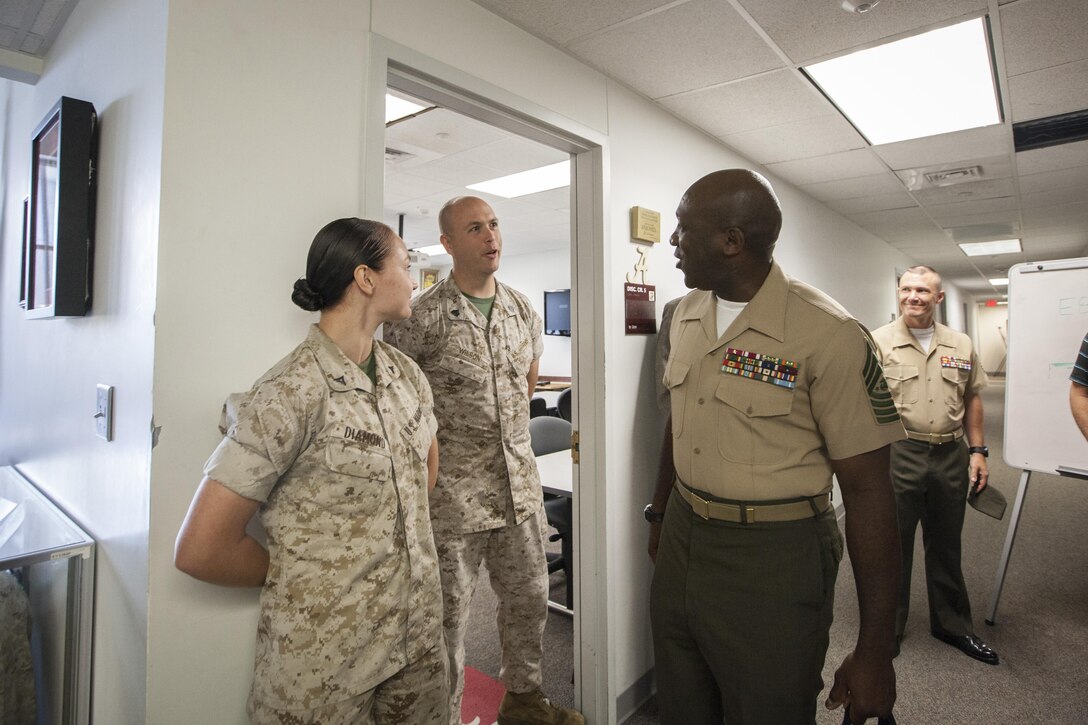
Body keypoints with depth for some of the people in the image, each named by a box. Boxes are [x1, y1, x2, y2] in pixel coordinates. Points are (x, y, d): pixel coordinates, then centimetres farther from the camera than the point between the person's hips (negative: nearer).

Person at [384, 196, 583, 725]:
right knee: (449, 617, 10)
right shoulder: (422, 317, -12)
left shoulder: (522, 309, 7)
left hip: (520, 486, 6)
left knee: (530, 599, 20)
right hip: (452, 493, -5)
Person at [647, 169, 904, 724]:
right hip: (681, 538, 6)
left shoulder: (827, 335, -18)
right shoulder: (686, 315, 2)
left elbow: (867, 490, -15)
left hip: (773, 555, -6)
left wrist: (874, 650, -12)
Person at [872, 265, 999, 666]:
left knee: (946, 546, 17)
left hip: (950, 456, 4)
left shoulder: (961, 345, 9)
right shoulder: (878, 343, -5)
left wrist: (977, 451, 8)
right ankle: (888, 628, 22)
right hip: (897, 456, -4)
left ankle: (952, 624, 35)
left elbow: (972, 400, 14)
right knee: (894, 546, 6)